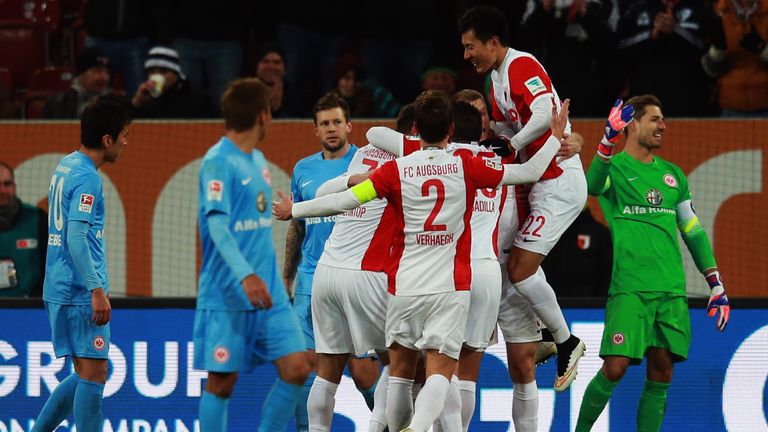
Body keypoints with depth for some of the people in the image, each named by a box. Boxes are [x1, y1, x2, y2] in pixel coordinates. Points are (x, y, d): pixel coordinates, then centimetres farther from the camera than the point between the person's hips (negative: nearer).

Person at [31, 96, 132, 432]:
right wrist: (97, 289, -23)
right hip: (80, 292, -9)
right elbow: (76, 237, -22)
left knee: (86, 375, 14)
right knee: (93, 374, -6)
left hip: (61, 290, 9)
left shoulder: (67, 166, 14)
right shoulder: (86, 177, -15)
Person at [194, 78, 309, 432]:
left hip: (269, 294, 8)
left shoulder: (258, 160, 15)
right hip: (227, 296, -8)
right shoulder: (218, 162, -12)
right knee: (221, 382, -1)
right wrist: (245, 275, -35)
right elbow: (217, 224, -23)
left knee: (296, 369, -1)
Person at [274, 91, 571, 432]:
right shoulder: (466, 166, -2)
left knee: (400, 370, 16)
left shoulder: (396, 170, -2)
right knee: (440, 372, -7)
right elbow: (529, 172, 4)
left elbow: (345, 200, -6)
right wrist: (555, 138, 19)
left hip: (404, 285, 1)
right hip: (451, 287, -1)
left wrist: (294, 210, 7)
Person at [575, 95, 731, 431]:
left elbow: (693, 232, 22)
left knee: (661, 373, 1)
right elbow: (594, 186, -24)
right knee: (615, 368, -12)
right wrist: (609, 140, -39)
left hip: (672, 290, 5)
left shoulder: (673, 174, 18)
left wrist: (716, 285, 17)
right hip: (630, 288, -5)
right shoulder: (616, 167, 1)